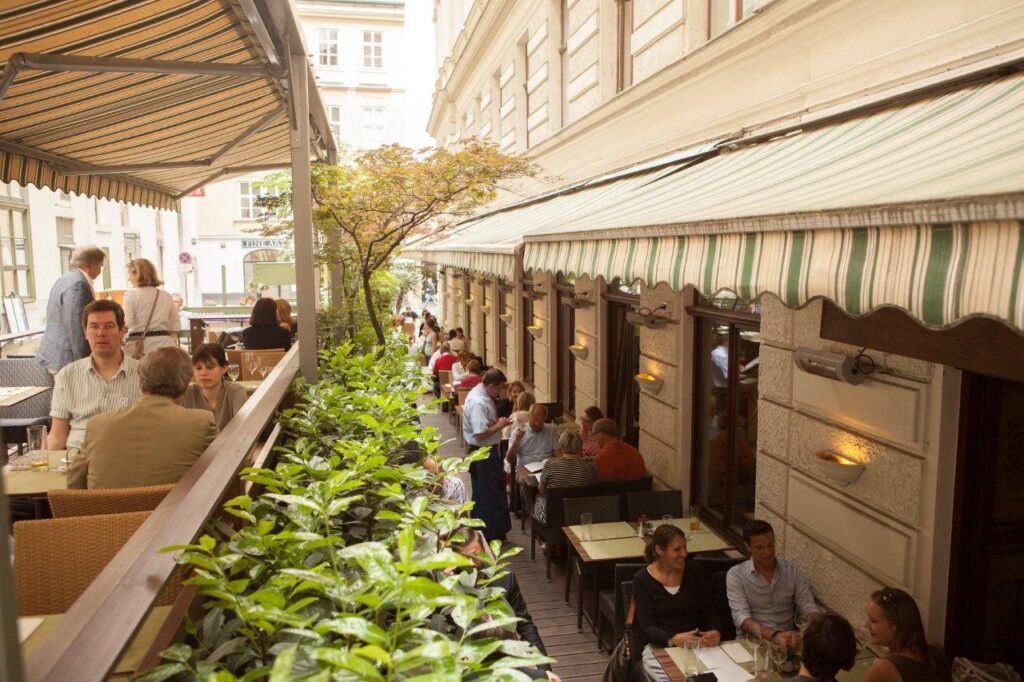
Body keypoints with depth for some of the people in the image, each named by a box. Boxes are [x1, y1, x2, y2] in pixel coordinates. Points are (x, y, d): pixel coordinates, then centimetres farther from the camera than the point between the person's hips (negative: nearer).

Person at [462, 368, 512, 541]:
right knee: (488, 494, 3)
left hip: (488, 451, 11)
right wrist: (499, 425, -18)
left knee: (495, 490, 21)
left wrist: (497, 421, 4)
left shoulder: (482, 394, 6)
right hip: (483, 454, -11)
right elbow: (480, 434, -29)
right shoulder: (478, 402, -26)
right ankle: (490, 535, 16)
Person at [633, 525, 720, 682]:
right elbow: (647, 626, -11)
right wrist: (673, 639, -29)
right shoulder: (642, 579, -4)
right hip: (658, 647, -3)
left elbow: (708, 612, 5)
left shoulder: (695, 572, 5)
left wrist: (715, 632, -18)